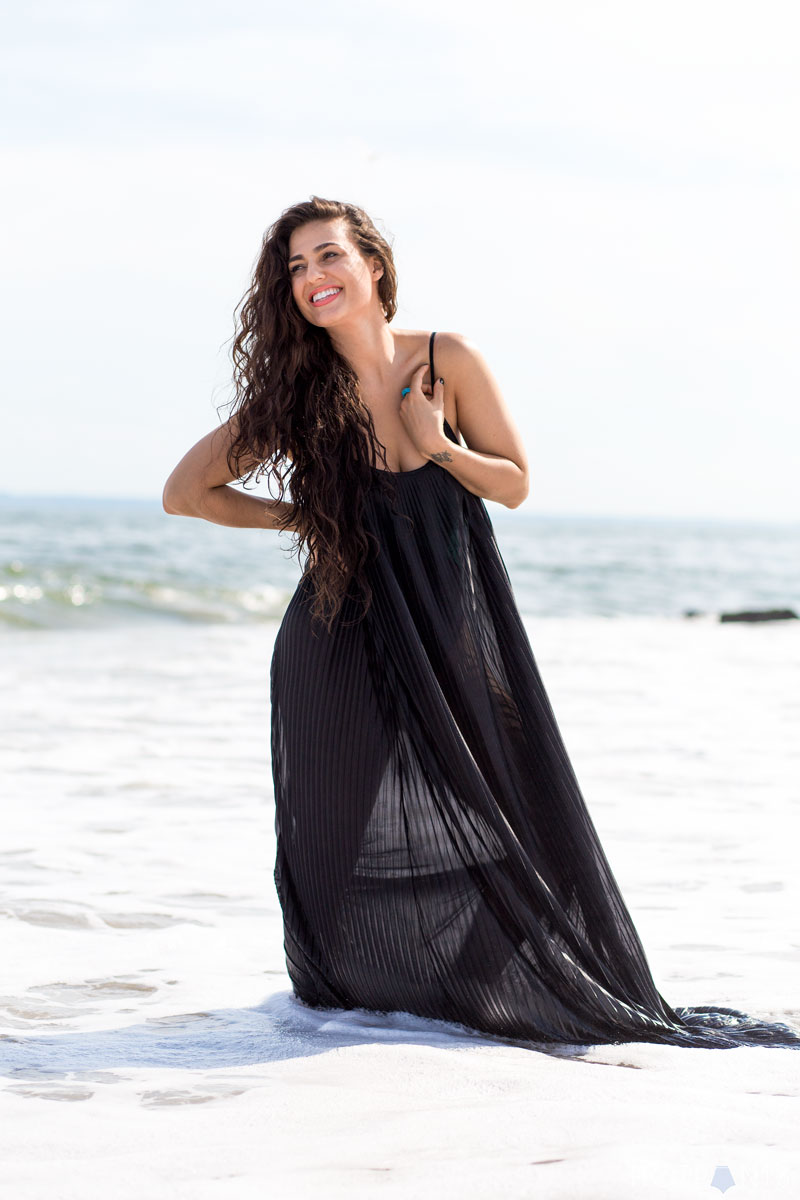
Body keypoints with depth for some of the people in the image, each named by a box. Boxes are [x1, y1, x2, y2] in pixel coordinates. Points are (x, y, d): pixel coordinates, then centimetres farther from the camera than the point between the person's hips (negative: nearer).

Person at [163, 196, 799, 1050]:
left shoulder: (448, 362, -5)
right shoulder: (295, 395, -6)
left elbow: (516, 483, 1)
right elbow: (185, 491, 2)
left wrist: (437, 445, -16)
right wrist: (299, 518, -3)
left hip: (453, 635, 1)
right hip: (343, 651, 0)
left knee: (490, 824, 4)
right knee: (355, 841, 3)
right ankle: (360, 996, 26)